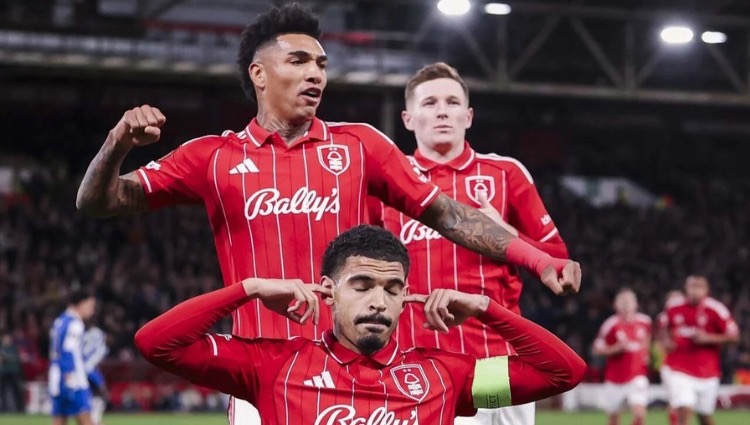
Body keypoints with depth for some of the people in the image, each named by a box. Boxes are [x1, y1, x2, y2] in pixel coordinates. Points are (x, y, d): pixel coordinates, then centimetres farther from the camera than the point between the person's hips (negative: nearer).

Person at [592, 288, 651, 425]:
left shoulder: (644, 322, -1)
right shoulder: (611, 325, -12)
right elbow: (597, 349, -9)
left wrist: (646, 352, 9)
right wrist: (617, 347, -22)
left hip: (637, 377, 1)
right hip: (615, 378, -1)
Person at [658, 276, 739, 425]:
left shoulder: (715, 310, -9)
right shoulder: (674, 309, -1)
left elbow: (733, 336, -8)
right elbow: (665, 328, 20)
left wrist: (708, 338, -20)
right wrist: (666, 341, -1)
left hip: (707, 372, 0)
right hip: (679, 371, 0)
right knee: (684, 412, -17)